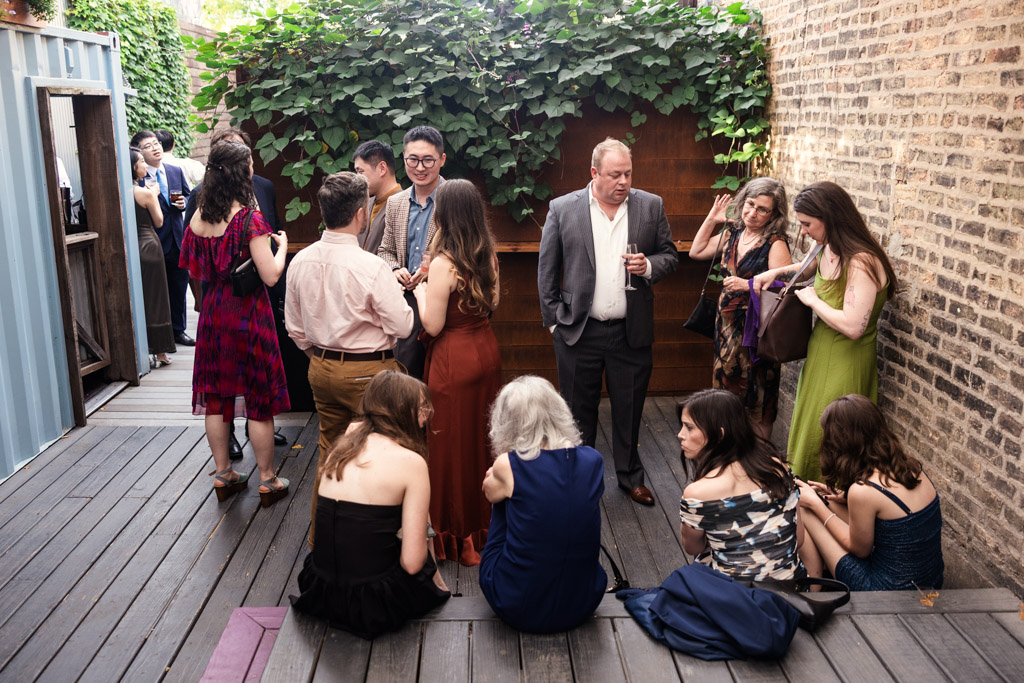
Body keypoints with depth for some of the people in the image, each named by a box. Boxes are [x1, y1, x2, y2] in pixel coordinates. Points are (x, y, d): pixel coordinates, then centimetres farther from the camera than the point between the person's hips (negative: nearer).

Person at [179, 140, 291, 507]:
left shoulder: (198, 219, 1)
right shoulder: (249, 218, -17)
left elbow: (195, 270, 11)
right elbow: (271, 275, -19)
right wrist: (281, 244, -2)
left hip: (213, 312, 6)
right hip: (248, 313, -6)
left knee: (216, 396, 14)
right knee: (258, 398, 5)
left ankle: (223, 474, 25)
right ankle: (268, 480, 15)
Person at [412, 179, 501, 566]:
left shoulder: (444, 264, -21)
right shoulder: (487, 254, 1)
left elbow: (433, 325, -18)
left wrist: (421, 291, -2)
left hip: (455, 360, -7)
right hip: (486, 350, 7)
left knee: (454, 444, 7)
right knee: (482, 436, 19)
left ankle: (458, 535, 20)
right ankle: (486, 521, 34)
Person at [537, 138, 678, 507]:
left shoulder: (651, 206, 2)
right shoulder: (563, 209, -3)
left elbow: (670, 254, 10)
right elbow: (547, 269, 1)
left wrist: (649, 265, -13)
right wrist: (554, 320, -1)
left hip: (631, 332, 1)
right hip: (578, 332, -1)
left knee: (629, 411, 13)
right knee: (578, 411, 11)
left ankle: (630, 476, 33)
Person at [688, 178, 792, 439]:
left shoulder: (775, 244, -14)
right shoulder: (732, 233, 6)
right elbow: (696, 252, 19)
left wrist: (748, 285, -26)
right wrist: (711, 219, 11)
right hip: (727, 325, 7)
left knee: (756, 398, 2)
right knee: (727, 389, 16)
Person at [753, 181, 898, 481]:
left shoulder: (861, 262, -26)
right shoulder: (830, 250, 2)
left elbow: (853, 326, -33)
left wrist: (813, 299, -19)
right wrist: (776, 271, 14)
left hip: (844, 363, -9)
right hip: (821, 354, 9)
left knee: (823, 437, 3)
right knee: (807, 427, 18)